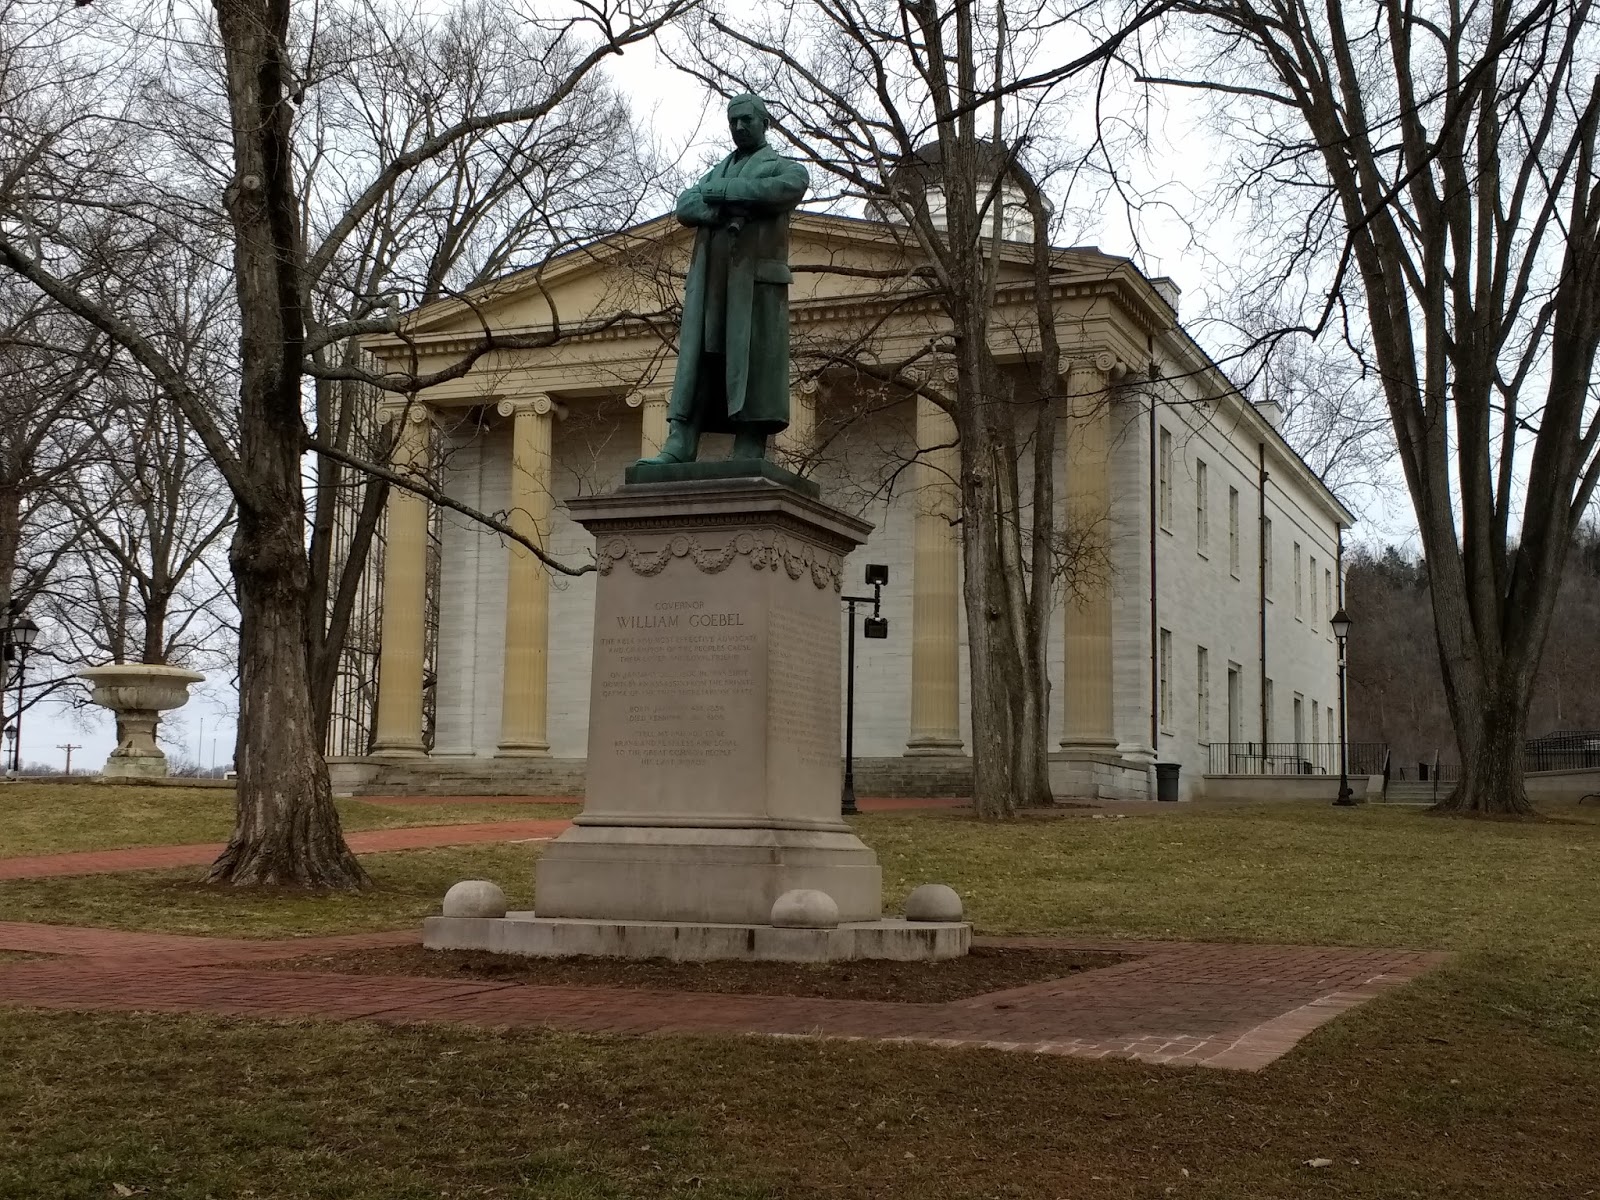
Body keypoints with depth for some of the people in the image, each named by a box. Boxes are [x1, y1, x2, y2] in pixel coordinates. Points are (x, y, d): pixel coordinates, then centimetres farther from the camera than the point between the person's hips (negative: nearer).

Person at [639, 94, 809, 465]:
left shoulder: (784, 166, 15)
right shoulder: (716, 173, 30)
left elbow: (790, 187, -10)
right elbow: (684, 206, 12)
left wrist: (723, 192, -5)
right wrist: (725, 209, -8)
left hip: (755, 274, -5)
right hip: (709, 277, 5)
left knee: (752, 359, -12)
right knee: (697, 357, -7)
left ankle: (749, 455, -17)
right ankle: (679, 445, -16)